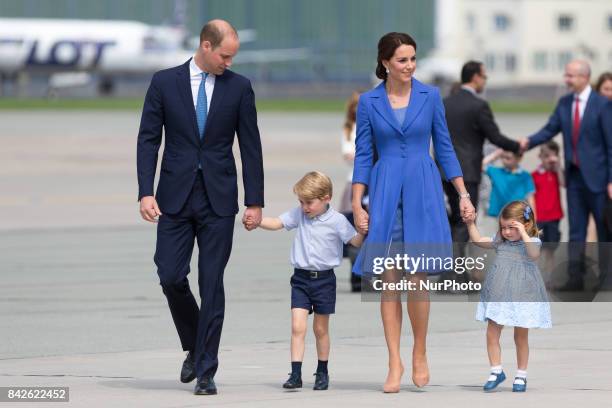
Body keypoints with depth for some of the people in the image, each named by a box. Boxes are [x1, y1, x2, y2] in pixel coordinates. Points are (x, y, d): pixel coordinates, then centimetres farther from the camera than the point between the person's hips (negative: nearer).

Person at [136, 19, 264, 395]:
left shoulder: (239, 87, 3)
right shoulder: (165, 82, 1)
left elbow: (251, 147, 4)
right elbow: (149, 139, 1)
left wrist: (255, 201, 0)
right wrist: (146, 192, -8)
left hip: (218, 199, 0)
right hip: (175, 197, 0)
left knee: (212, 284, -3)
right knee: (171, 277, -3)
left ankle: (206, 371, 1)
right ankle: (195, 348, 22)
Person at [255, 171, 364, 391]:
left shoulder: (336, 220, -8)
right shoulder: (299, 214, 2)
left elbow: (356, 241, -6)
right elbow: (276, 223, 4)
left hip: (324, 279, -2)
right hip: (301, 277, 2)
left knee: (320, 329, 10)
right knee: (297, 327, -9)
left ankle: (322, 373, 25)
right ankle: (295, 374, -12)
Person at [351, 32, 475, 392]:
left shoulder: (430, 96, 3)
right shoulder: (368, 102, 3)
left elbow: (445, 148, 8)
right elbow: (363, 155, 4)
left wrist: (464, 194, 3)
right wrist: (357, 205, -3)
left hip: (423, 191, 0)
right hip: (385, 192, 0)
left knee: (417, 277, -6)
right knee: (389, 281, 0)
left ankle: (420, 355, 12)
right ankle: (395, 362, 5)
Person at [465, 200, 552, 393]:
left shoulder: (532, 242, -5)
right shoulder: (500, 241, 9)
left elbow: (534, 254, -26)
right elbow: (478, 240, 13)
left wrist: (522, 233, -27)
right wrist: (471, 224, 1)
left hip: (522, 296, -4)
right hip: (498, 296, 4)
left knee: (521, 337, 7)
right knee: (492, 334, 2)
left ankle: (521, 375, 17)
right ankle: (496, 371, 15)